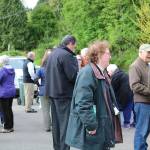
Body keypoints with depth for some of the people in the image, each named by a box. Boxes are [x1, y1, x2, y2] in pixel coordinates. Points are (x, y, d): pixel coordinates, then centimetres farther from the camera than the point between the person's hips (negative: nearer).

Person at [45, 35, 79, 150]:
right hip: (64, 93, -9)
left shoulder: (53, 53, 12)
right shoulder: (66, 55, -16)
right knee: (65, 123, -4)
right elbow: (73, 76, -20)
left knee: (56, 122, 16)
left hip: (53, 92, 9)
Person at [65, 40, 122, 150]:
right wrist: (91, 125, -25)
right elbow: (83, 103, -25)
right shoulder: (87, 73, -19)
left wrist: (114, 109, 11)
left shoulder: (102, 73, 14)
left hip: (103, 127, 10)